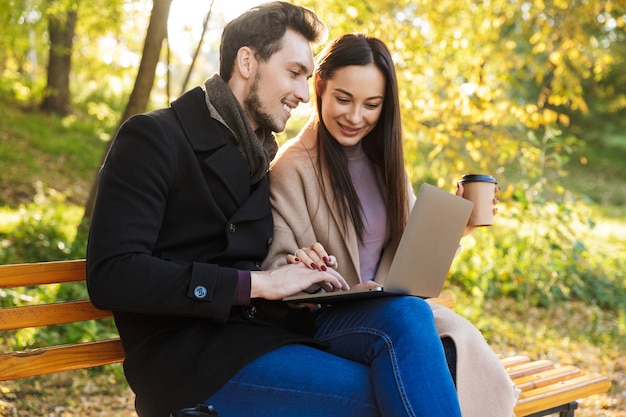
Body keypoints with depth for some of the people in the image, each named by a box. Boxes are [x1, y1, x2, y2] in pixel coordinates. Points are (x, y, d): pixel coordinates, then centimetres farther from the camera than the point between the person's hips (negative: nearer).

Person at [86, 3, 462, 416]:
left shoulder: (260, 155, 19)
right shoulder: (153, 138, -4)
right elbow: (110, 275, -17)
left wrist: (299, 271, -3)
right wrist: (257, 283, -19)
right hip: (187, 352, -7)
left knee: (408, 316, -20)